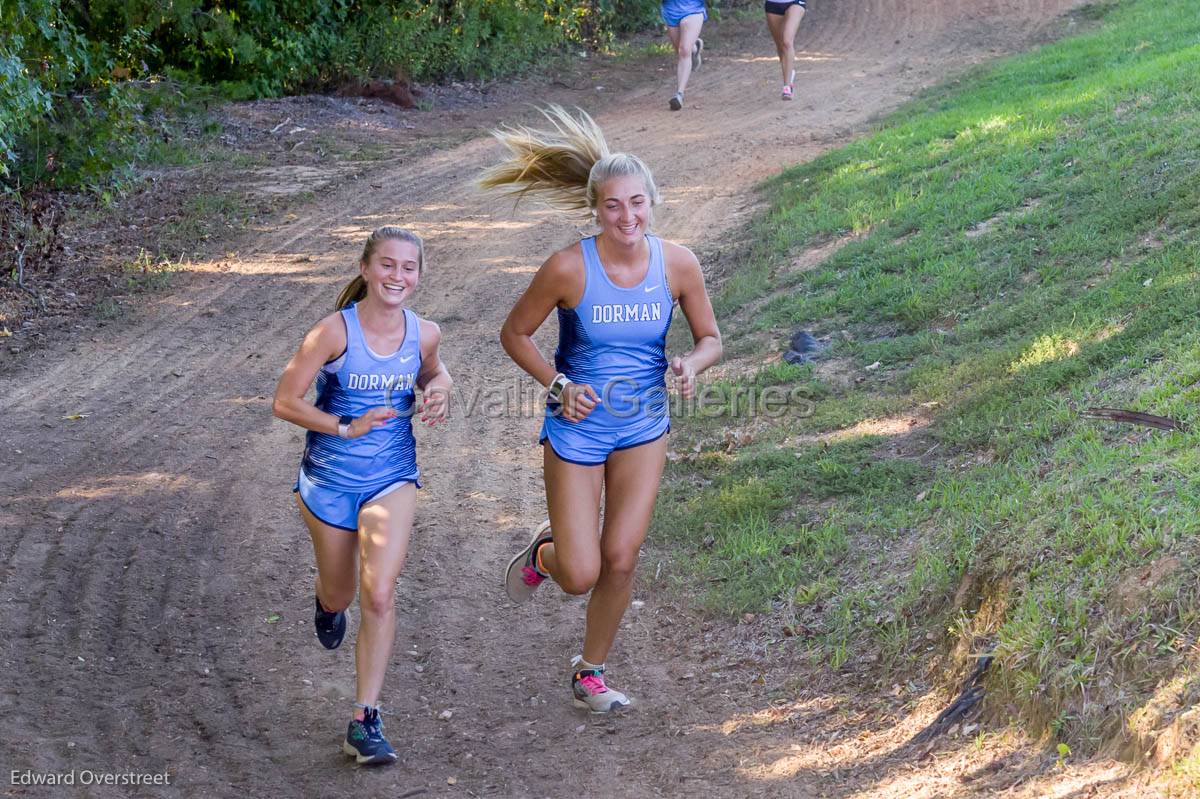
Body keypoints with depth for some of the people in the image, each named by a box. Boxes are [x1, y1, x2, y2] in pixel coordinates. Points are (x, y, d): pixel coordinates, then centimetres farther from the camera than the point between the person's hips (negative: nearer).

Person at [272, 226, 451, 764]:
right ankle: (327, 603, 58)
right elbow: (285, 402, -15)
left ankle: (364, 721, -7)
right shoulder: (335, 331, -18)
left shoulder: (423, 334, -6)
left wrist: (437, 391, -5)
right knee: (340, 597, 18)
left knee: (379, 596, -15)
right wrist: (346, 428, -24)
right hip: (329, 478, -1)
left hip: (391, 479, 1)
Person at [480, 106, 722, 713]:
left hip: (643, 428, 3)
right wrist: (559, 385, -19)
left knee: (620, 561, 5)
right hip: (577, 428, -3)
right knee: (580, 577, -2)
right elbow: (514, 334, -6)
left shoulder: (677, 264, -12)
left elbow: (710, 339, 2)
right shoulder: (569, 268, -21)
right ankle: (544, 551, 36)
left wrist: (692, 364, -20)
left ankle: (590, 673, 28)